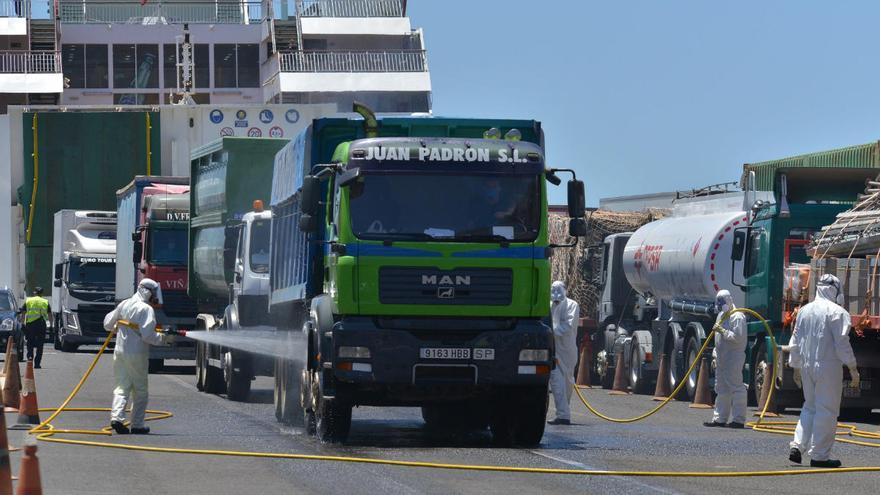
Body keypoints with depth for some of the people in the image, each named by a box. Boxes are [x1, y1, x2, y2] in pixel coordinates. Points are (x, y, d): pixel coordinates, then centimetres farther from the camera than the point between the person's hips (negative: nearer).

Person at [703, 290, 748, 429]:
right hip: (722, 358, 10)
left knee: (736, 388, -9)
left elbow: (738, 337, -22)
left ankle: (738, 419, -8)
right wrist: (716, 356, 22)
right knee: (721, 389, 13)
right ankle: (719, 418, 18)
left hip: (734, 358, -10)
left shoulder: (737, 316, -12)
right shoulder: (721, 315, 19)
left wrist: (722, 331, -21)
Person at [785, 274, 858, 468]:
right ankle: (819, 455, 1)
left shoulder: (804, 311, 9)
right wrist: (853, 369, -6)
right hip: (828, 367, -6)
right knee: (826, 410, 0)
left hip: (807, 366, 6)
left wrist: (795, 365, 23)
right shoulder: (837, 313, -11)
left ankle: (797, 445, 5)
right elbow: (842, 343, -13)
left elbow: (795, 342, 14)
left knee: (810, 407, 19)